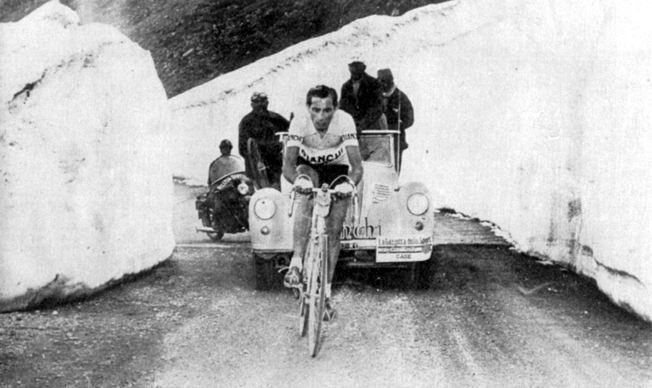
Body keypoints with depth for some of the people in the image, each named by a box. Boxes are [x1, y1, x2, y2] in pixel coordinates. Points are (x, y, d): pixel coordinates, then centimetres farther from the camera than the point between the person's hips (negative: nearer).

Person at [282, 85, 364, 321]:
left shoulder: (344, 121, -30)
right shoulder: (299, 123, -28)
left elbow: (356, 165, -33)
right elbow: (288, 162, -32)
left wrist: (349, 183, -53)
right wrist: (295, 180, -53)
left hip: (337, 171, 1)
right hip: (308, 169, 0)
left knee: (333, 231, -7)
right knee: (305, 198, -36)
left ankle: (326, 292, 5)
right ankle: (296, 264, -40)